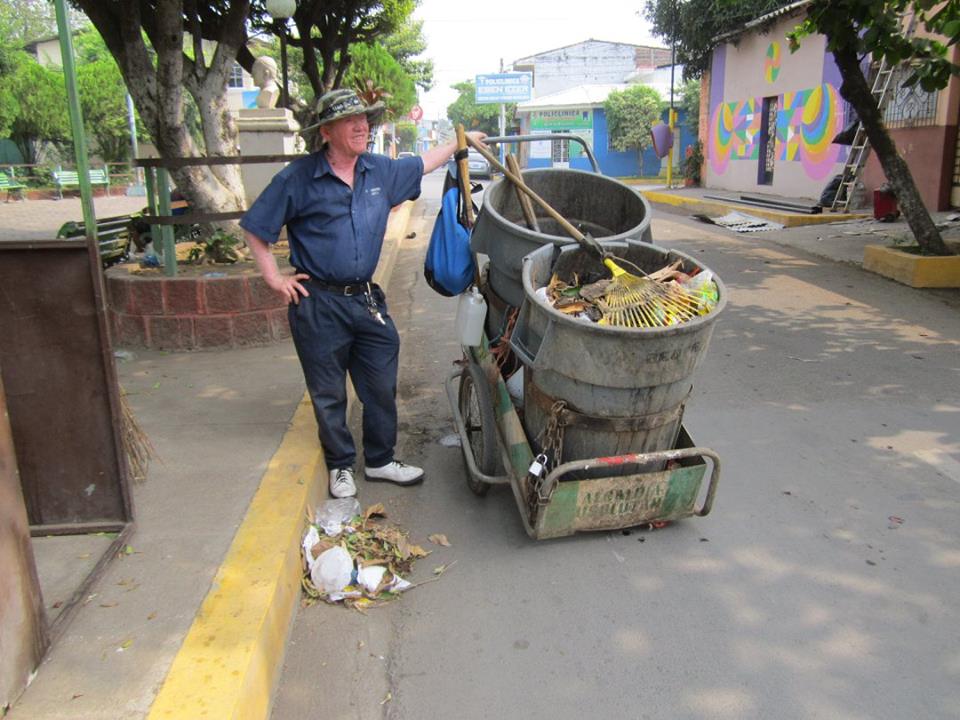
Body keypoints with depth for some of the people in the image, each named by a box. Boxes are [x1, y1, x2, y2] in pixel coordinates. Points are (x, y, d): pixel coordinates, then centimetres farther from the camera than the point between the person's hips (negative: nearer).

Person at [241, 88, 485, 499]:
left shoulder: (381, 171, 6)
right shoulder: (298, 179, -9)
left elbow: (422, 164, 26)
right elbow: (255, 228, -1)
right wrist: (274, 278, -5)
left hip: (367, 299, 5)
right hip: (318, 304, -4)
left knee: (382, 386, 10)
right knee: (329, 394, 8)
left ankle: (380, 460, 29)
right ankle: (341, 467, 27)